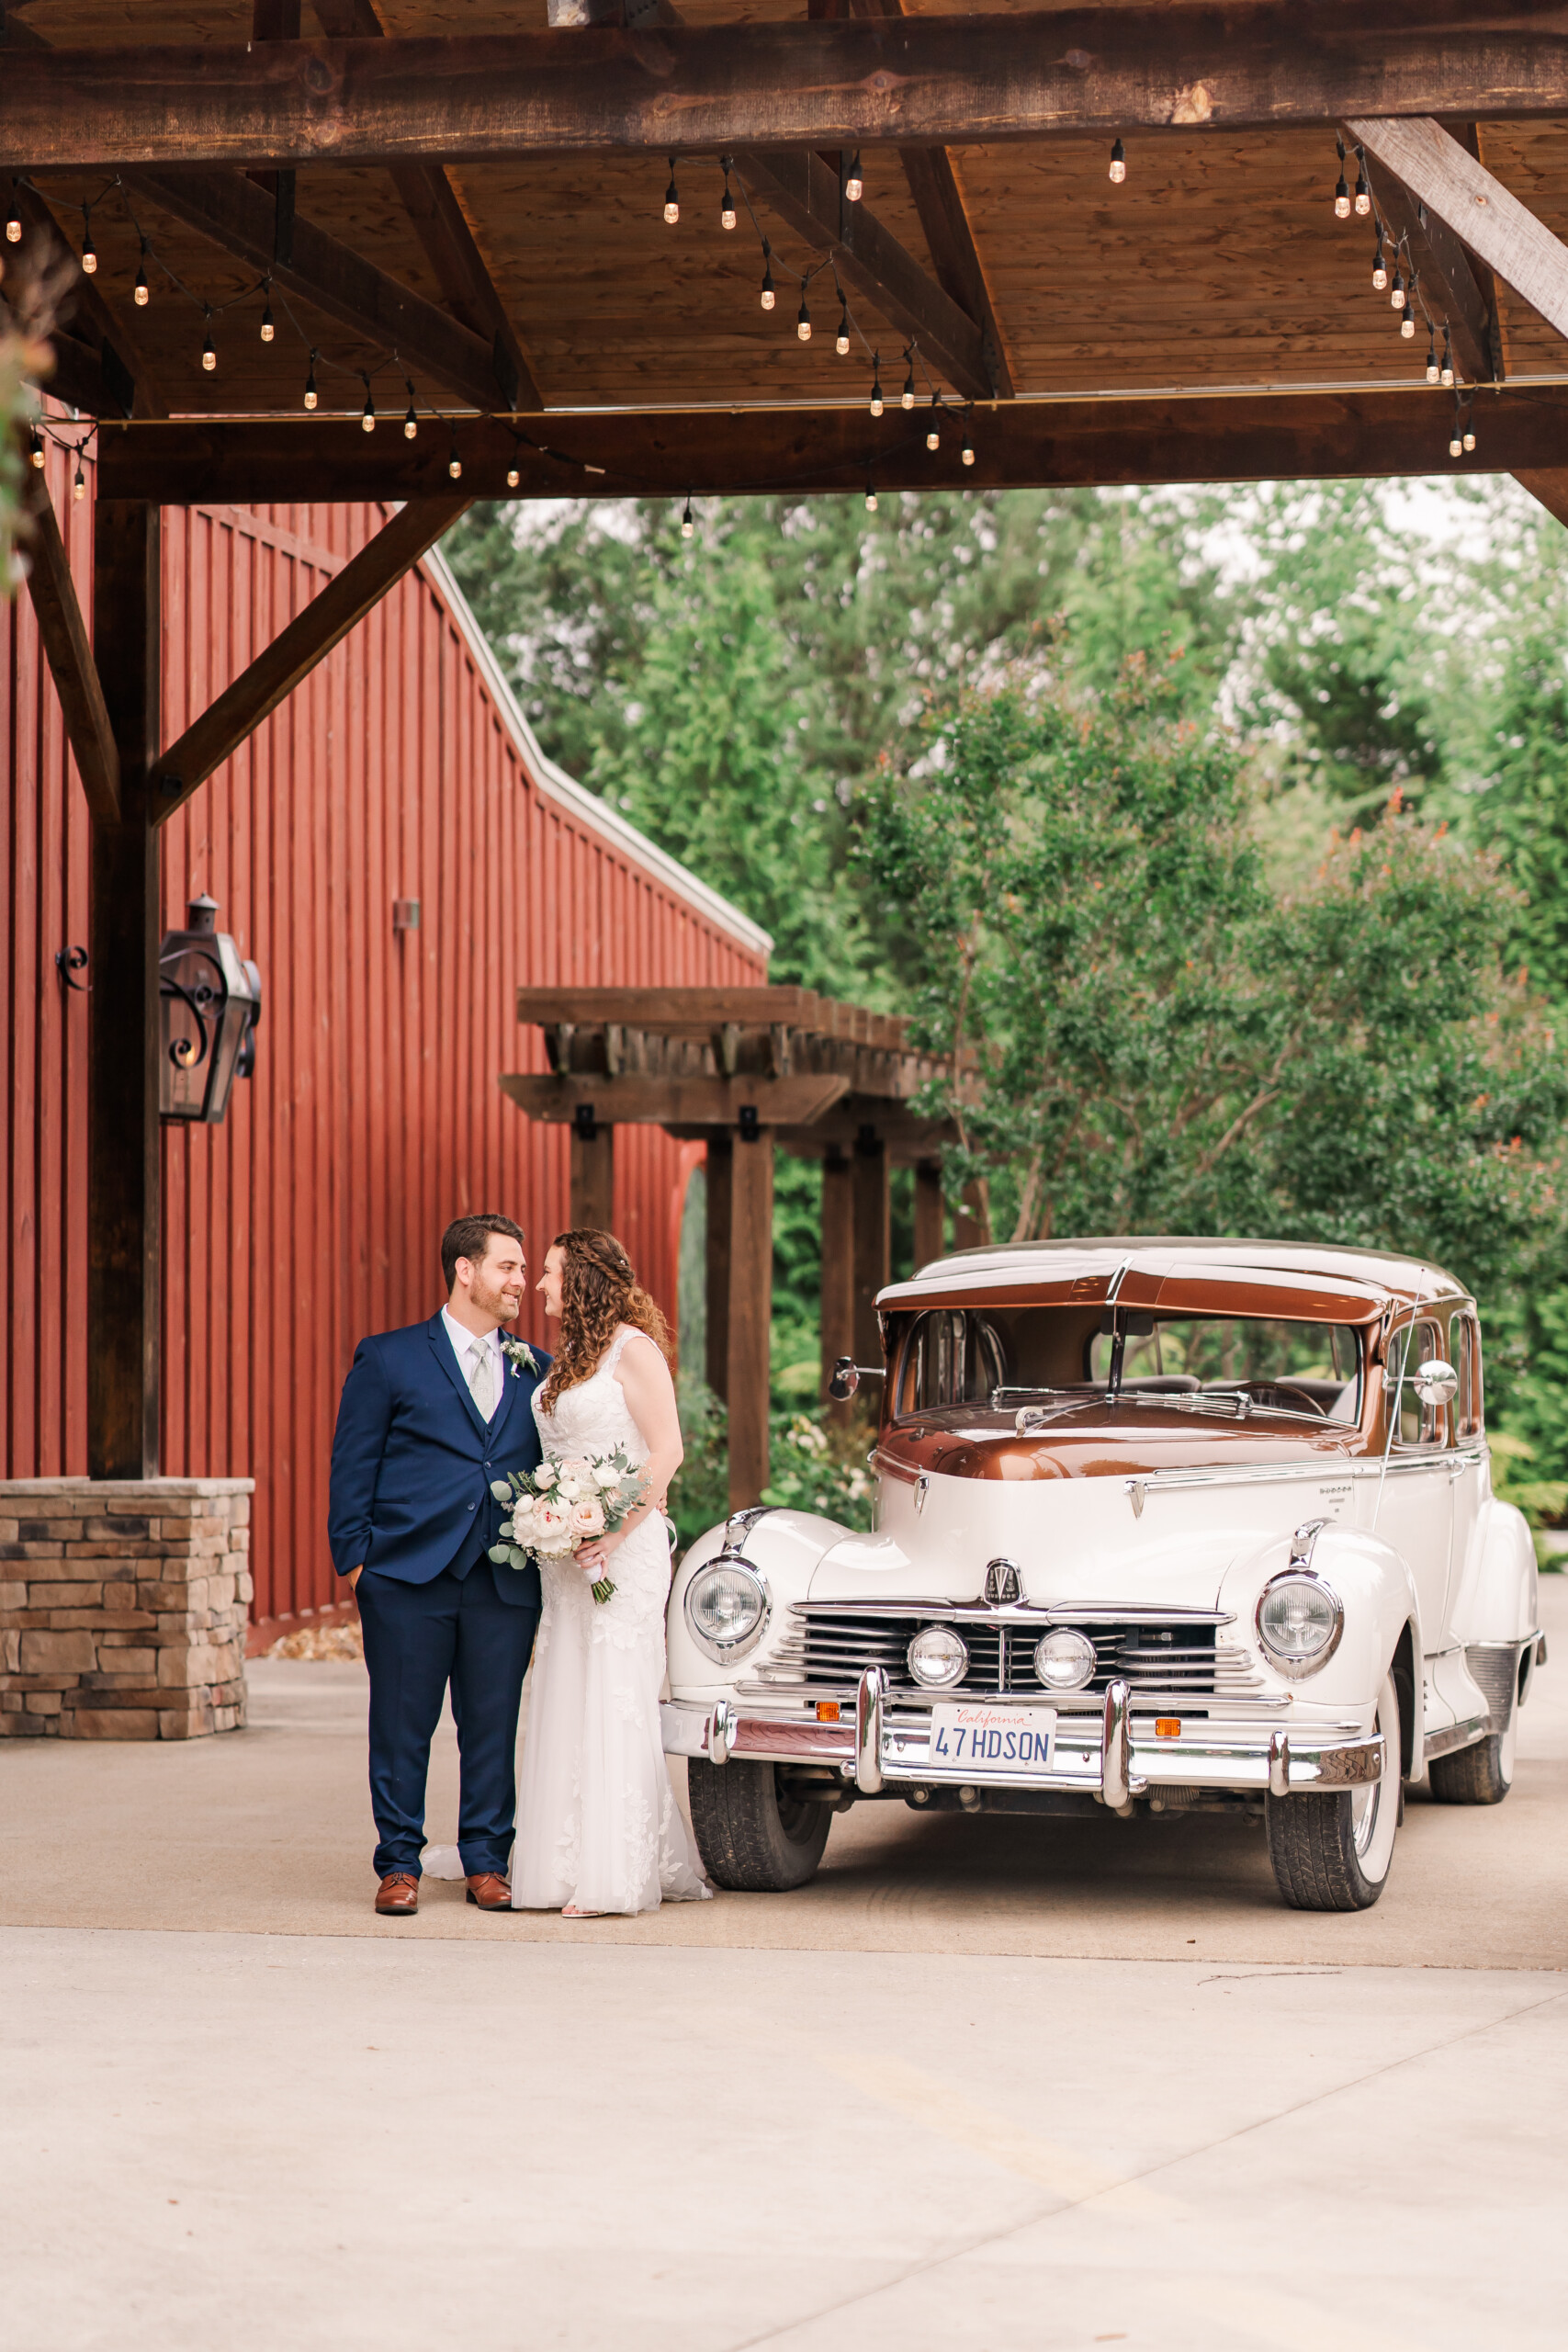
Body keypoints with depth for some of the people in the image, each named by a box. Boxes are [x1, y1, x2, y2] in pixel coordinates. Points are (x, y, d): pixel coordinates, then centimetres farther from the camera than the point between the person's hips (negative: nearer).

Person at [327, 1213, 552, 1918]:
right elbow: (352, 1466, 3)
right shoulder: (390, 1359, 4)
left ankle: (487, 1863, 15)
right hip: (409, 1573, -3)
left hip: (506, 1582, 3)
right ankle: (399, 1866, 11)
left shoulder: (537, 1371, 14)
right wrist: (353, 1556, -4)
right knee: (402, 1725, 2)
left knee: (494, 1724, 4)